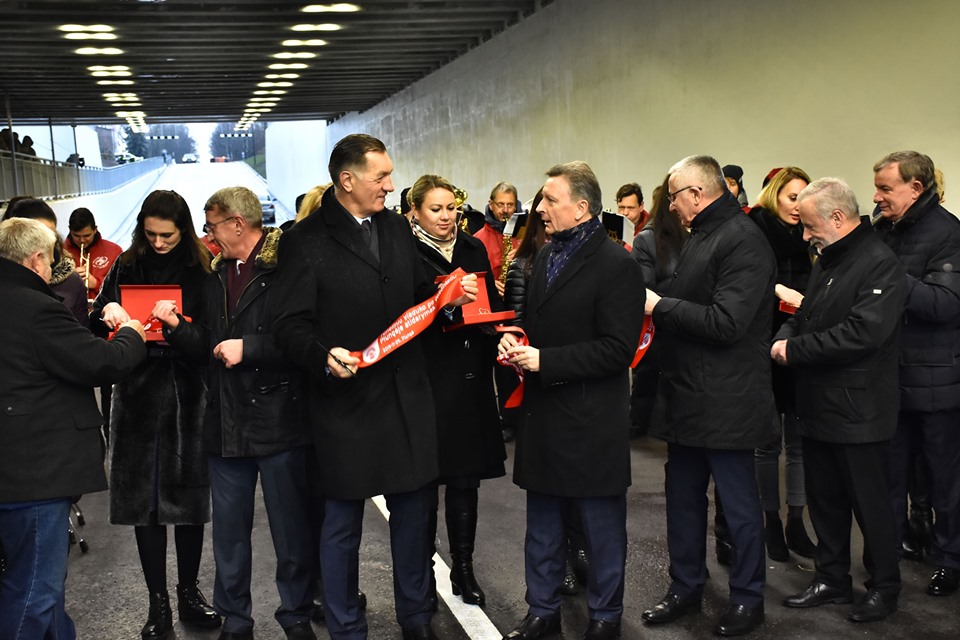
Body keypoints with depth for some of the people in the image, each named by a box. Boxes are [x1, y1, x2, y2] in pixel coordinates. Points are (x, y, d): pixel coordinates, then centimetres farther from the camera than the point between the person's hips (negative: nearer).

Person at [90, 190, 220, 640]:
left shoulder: (201, 270, 0)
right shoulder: (127, 266, 5)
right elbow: (95, 328, 8)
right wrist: (107, 313, -14)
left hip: (187, 395, -1)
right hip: (138, 395, 1)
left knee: (188, 494, 7)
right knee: (144, 497, 4)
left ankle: (189, 594, 24)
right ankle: (158, 604, 16)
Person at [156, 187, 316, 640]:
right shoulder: (217, 274, 15)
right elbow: (211, 344, 17)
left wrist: (248, 347, -18)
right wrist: (177, 326, 2)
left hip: (279, 419, -7)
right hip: (226, 423, 7)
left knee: (291, 530, 7)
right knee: (229, 531, 14)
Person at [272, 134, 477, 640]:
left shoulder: (397, 227, 9)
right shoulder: (305, 241, -9)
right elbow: (290, 326, -11)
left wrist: (449, 296, -2)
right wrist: (324, 356, -29)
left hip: (407, 397, 5)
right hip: (346, 401, -5)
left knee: (413, 509, 15)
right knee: (343, 522, 9)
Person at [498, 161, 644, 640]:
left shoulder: (616, 265, -14)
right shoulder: (545, 257, 11)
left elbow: (617, 348, -20)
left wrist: (545, 361, -20)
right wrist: (514, 339, 2)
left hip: (591, 420, -7)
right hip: (543, 412, 8)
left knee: (601, 527, 8)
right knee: (542, 524, 17)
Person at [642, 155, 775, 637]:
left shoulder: (743, 241, -17)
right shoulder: (701, 236, 15)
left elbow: (726, 322, -25)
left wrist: (660, 306, -17)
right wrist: (656, 307, 5)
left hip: (725, 402, -9)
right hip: (687, 395, 9)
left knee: (739, 504, 5)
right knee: (683, 497, 16)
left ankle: (747, 598, 21)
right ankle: (685, 587, 30)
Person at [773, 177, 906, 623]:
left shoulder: (879, 264, -16)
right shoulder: (827, 261, 13)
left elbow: (863, 332, -26)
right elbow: (805, 314, 19)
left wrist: (795, 350, -20)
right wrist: (786, 334, -5)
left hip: (858, 412, -8)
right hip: (819, 405, 9)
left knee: (870, 503, 5)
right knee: (824, 499, 16)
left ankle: (884, 587, 21)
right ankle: (831, 580, 29)